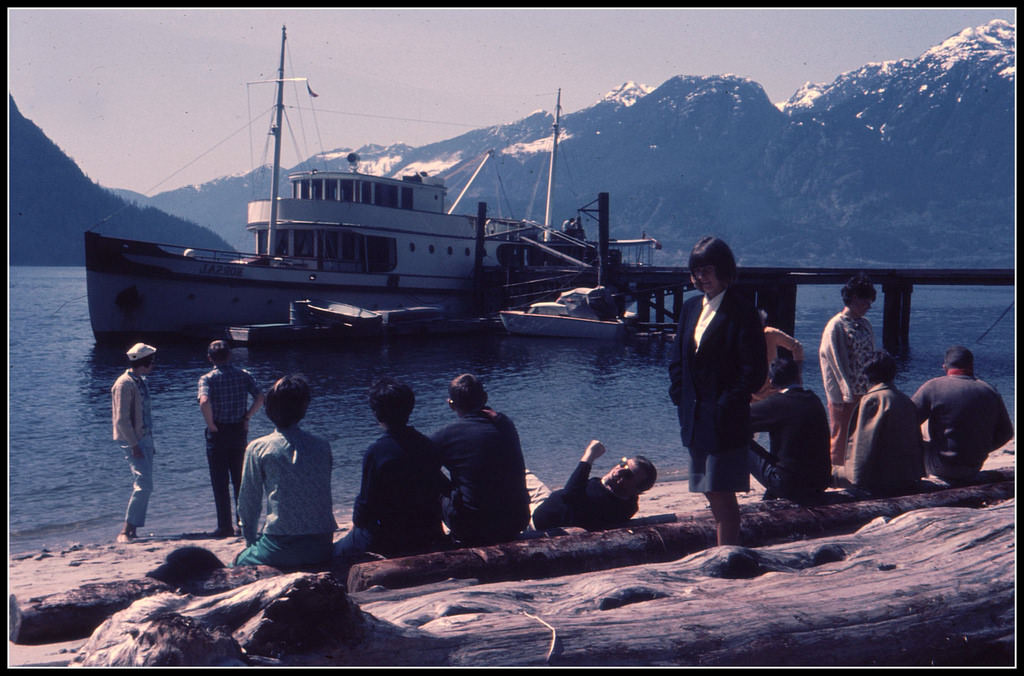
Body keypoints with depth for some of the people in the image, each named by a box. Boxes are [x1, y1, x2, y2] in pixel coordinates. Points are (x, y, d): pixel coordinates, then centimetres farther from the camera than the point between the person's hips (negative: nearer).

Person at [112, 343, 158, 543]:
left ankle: (132, 531, 14)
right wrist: (134, 445, -20)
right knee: (143, 484, -15)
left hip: (144, 439, 9)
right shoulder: (124, 383, -14)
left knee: (144, 485, 9)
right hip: (132, 441, -9)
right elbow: (122, 419, -18)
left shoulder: (141, 382, 15)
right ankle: (125, 530, -10)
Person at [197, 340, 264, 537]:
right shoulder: (244, 375, 0)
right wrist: (246, 417, 0)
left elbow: (204, 402, -27)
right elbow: (260, 398, -9)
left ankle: (225, 527, 6)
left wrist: (211, 424, -14)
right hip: (239, 431, 3)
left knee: (220, 483, 5)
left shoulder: (207, 379, -10)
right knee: (240, 480, 14)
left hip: (217, 433, -3)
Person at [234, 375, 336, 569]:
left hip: (280, 551, -3)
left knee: (239, 561, 23)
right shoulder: (323, 446, 7)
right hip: (322, 549, 3)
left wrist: (251, 542, 18)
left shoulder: (258, 448, -3)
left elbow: (248, 502, 4)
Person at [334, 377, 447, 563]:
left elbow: (367, 501, -14)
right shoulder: (428, 446, -4)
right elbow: (438, 489, 6)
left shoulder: (376, 452, -20)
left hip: (390, 540, -6)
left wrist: (357, 522, 8)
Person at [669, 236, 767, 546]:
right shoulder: (691, 308, 11)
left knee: (722, 493, -4)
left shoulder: (741, 312, -12)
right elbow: (678, 359, 17)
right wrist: (680, 395, 5)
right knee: (711, 492, 15)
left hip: (725, 420, -8)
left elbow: (754, 370, -14)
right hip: (696, 418, 8)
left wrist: (727, 405, -14)